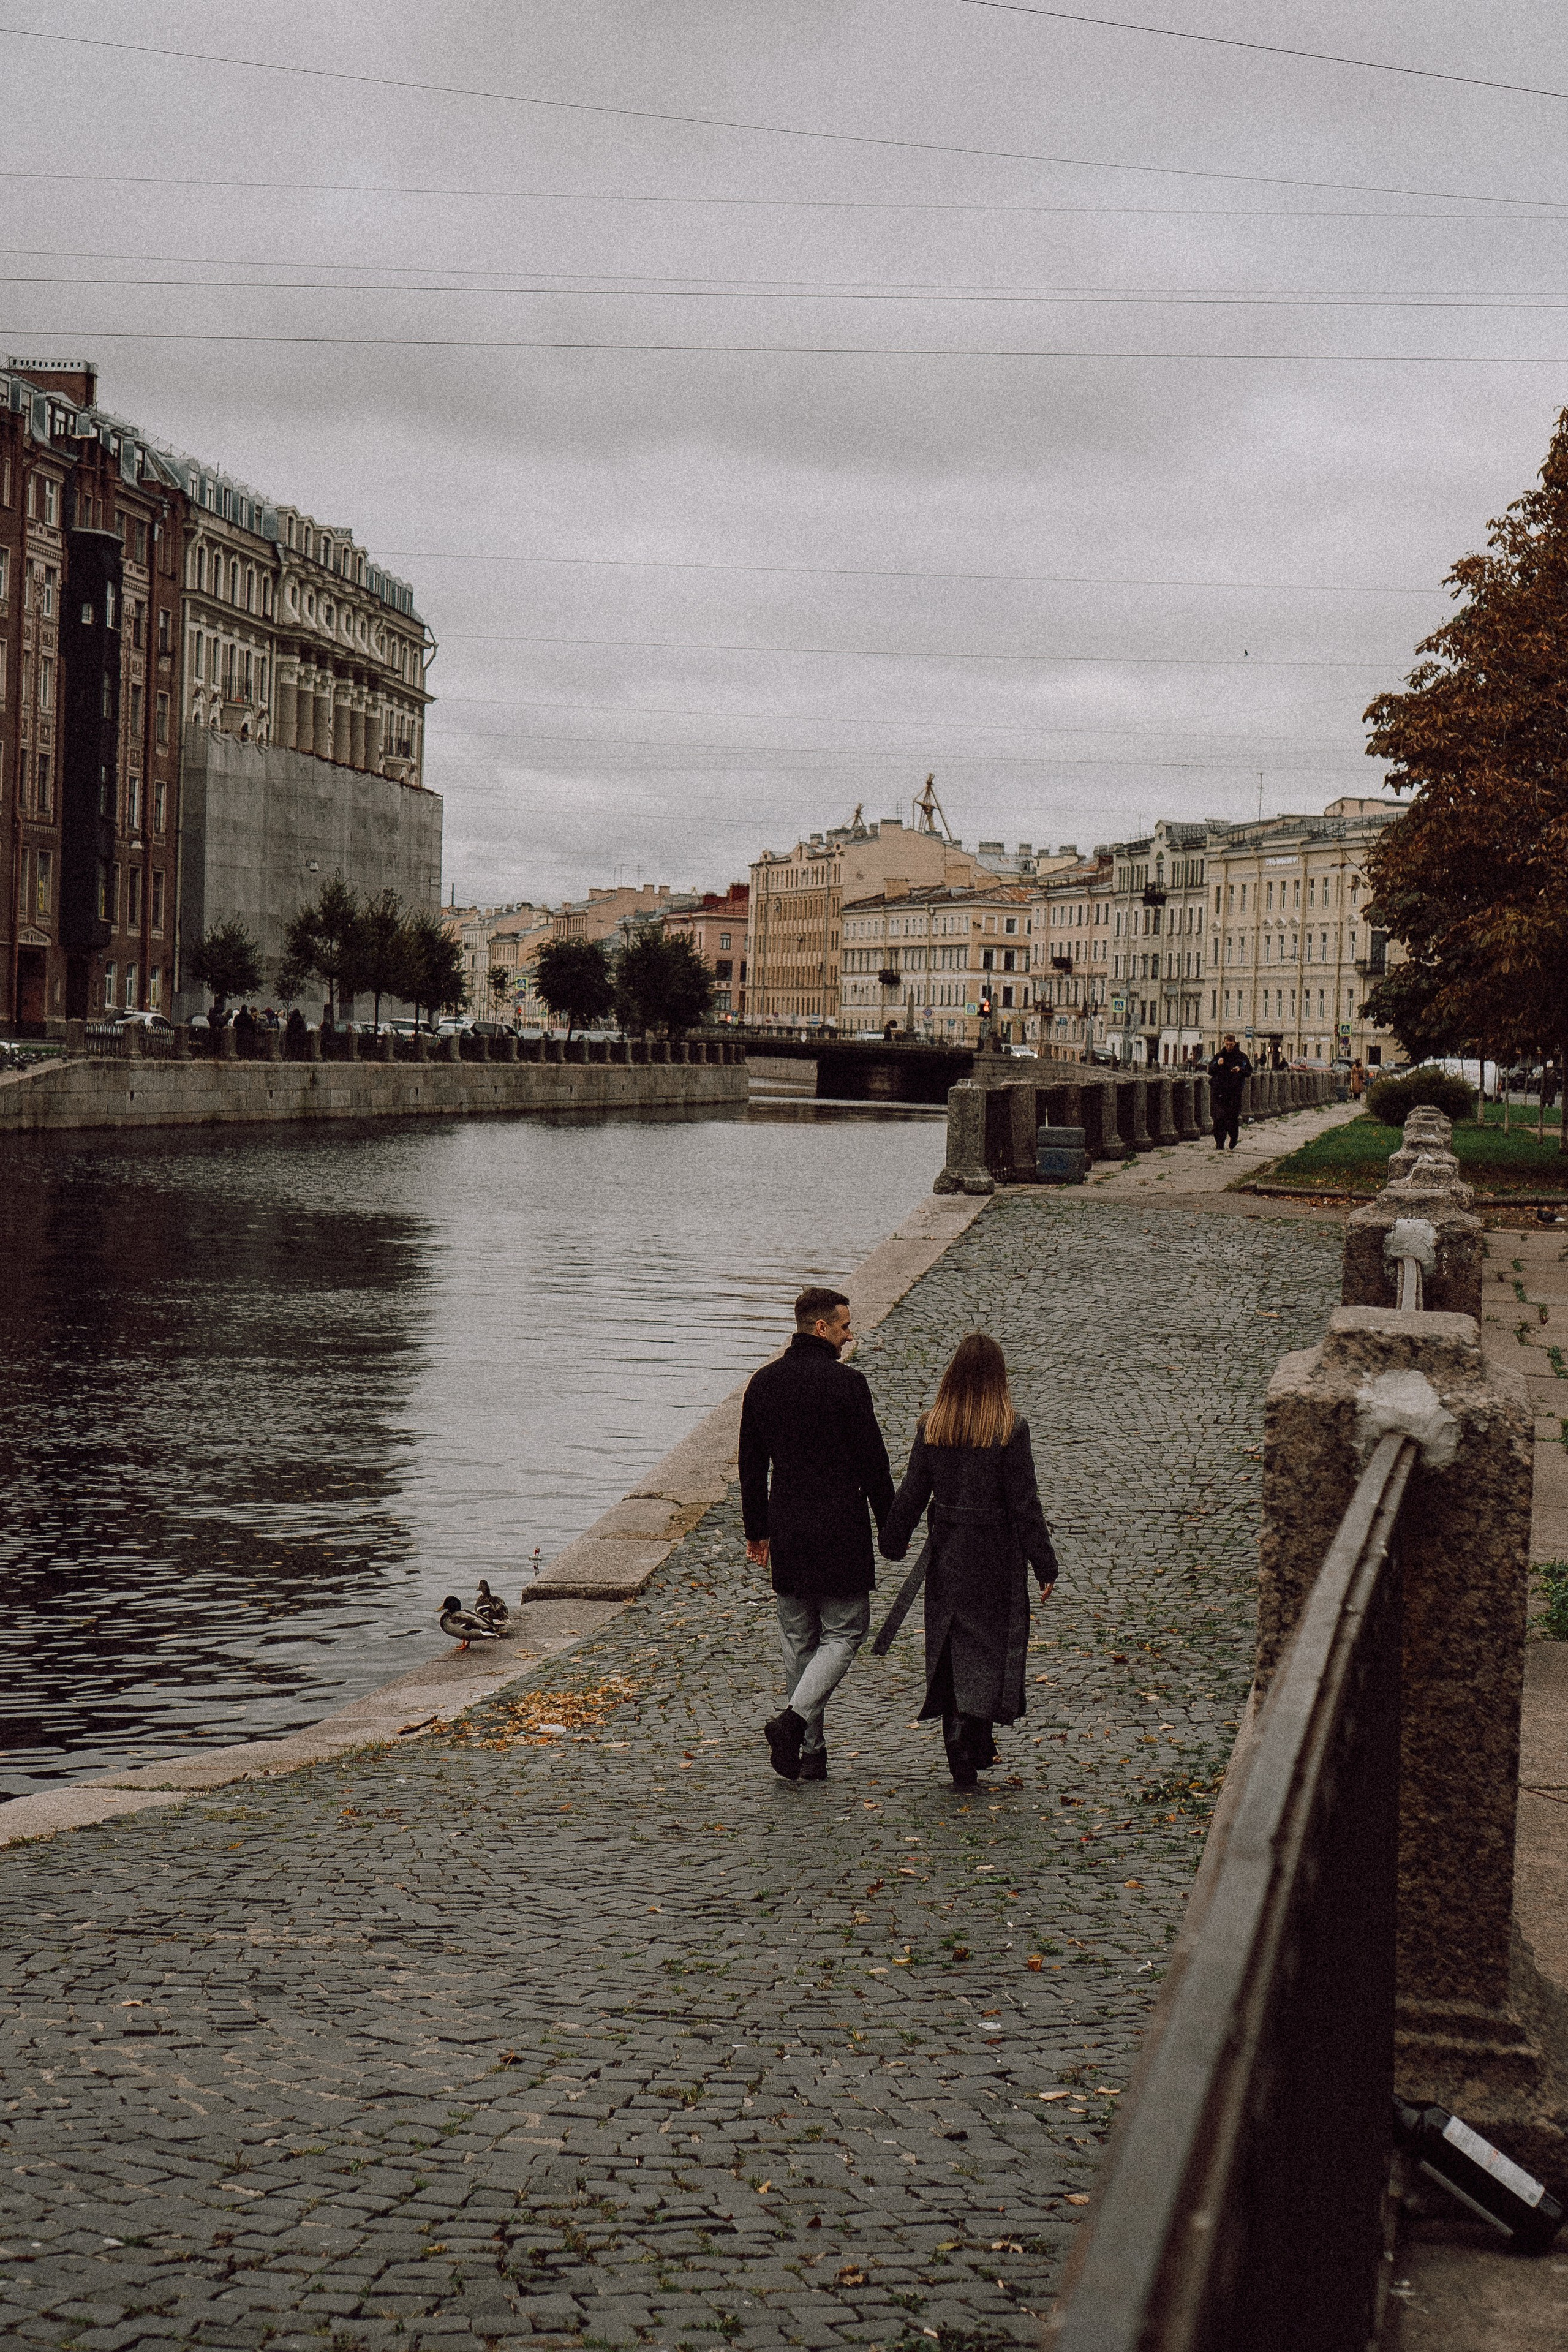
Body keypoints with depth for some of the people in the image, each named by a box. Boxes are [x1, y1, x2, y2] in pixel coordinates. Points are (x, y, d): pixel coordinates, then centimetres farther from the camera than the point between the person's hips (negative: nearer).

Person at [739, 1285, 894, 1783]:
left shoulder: (763, 1383, 5)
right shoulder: (846, 1382, -12)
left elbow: (751, 1464, 11)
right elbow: (872, 1461, -9)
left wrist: (757, 1529, 20)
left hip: (786, 1533, 5)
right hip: (840, 1531, -5)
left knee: (798, 1641, 13)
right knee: (843, 1632, 5)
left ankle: (809, 1751, 14)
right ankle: (794, 1719, -15)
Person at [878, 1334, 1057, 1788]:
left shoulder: (931, 1427, -4)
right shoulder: (1010, 1432, -13)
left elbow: (911, 1492, 3)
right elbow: (1024, 1503, -11)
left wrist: (893, 1543, 18)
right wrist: (1044, 1565, -3)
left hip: (945, 1555, 4)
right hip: (996, 1557, -3)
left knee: (950, 1649, 14)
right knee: (991, 1647, 7)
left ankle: (963, 1755, 18)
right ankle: (971, 1738, -8)